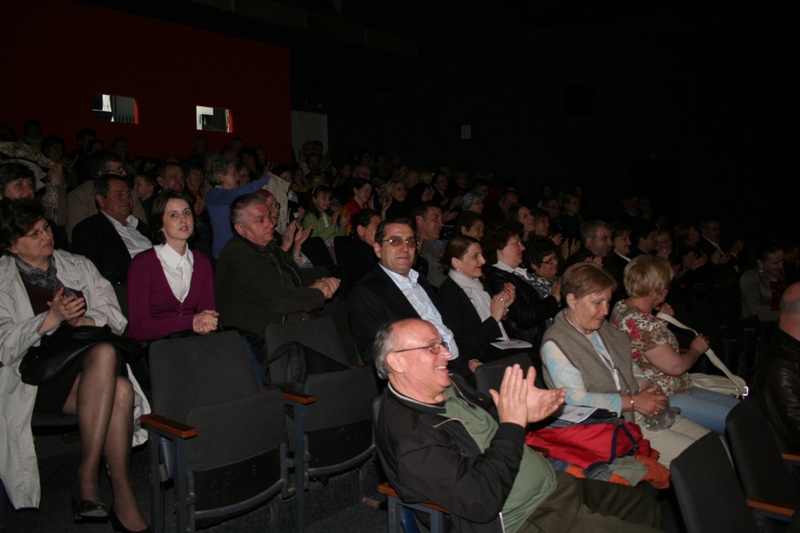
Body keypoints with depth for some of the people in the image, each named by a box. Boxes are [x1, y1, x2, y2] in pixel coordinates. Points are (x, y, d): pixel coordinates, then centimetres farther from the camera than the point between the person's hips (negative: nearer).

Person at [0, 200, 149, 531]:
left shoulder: (78, 266, 19)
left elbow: (115, 316, 10)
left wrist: (84, 321, -10)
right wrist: (50, 320, -17)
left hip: (88, 365, 4)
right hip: (36, 373, -4)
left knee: (120, 390, -34)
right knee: (118, 391, -33)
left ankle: (87, 479, -24)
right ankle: (123, 498, -26)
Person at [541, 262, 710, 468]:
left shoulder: (603, 327, 12)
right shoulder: (556, 344, -14)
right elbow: (576, 399, -20)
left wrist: (645, 389, 0)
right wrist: (633, 402, -17)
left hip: (637, 412, 8)